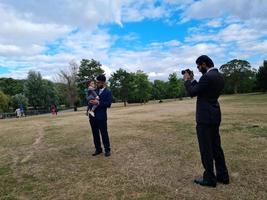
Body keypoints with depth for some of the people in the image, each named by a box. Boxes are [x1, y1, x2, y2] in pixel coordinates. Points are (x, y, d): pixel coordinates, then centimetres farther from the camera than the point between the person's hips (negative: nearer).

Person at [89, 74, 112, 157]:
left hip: (101, 116, -5)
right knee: (95, 133, 11)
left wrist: (98, 103, -19)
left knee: (104, 133, 2)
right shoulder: (94, 90, 11)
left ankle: (107, 150, 16)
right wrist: (90, 101, -4)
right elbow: (89, 98, 18)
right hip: (92, 115, 5)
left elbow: (108, 104, -11)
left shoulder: (108, 92, -2)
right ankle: (98, 149, 24)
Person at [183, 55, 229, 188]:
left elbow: (192, 93, -12)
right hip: (214, 116, 10)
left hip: (205, 118, -9)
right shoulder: (219, 76, 11)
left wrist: (187, 80, 2)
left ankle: (210, 179, 13)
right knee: (216, 147, 17)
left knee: (206, 149, 1)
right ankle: (222, 175, 28)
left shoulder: (207, 77, -18)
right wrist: (192, 80, 13)